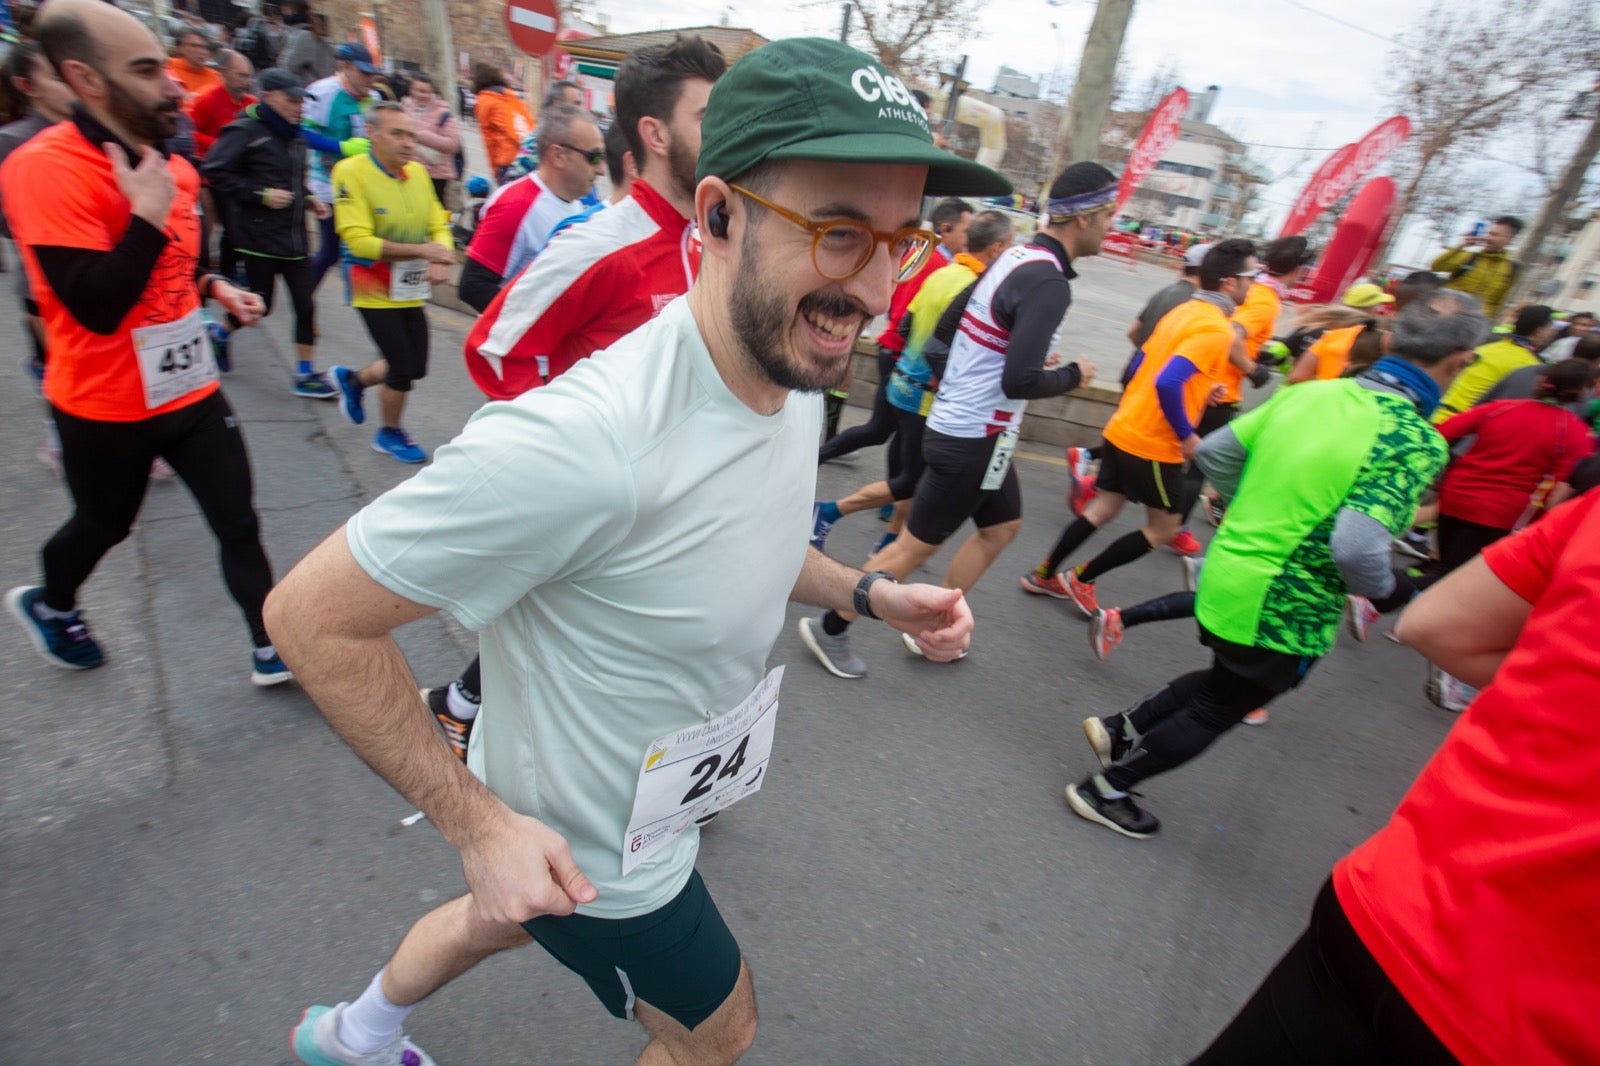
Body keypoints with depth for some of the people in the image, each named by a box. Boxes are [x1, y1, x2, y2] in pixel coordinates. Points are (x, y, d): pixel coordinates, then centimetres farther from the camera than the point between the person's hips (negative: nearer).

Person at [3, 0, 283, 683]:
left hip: (190, 389, 6)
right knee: (103, 524, 17)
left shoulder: (169, 166, 6)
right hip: (106, 406, -5)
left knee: (239, 524, 4)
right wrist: (148, 214, -27)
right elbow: (98, 307, -26)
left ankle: (273, 651, 16)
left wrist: (213, 288, 4)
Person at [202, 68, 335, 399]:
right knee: (259, 304, 4)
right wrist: (261, 195, -19)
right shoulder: (246, 130, -11)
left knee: (305, 305, 1)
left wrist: (308, 198, 8)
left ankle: (306, 375, 7)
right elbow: (216, 172, -15)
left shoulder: (295, 135, 13)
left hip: (295, 236, 6)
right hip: (260, 236, -6)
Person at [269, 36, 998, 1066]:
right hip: (583, 854, -7)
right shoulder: (581, 442, -40)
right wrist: (481, 823, -24)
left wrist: (869, 591, -8)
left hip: (654, 804, 7)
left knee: (505, 925, 34)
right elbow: (315, 614, -27)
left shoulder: (797, 379, -11)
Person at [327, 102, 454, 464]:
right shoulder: (351, 172, -15)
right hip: (376, 292, -6)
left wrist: (443, 258, -19)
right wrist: (422, 250, -28)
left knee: (415, 367, 12)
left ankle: (352, 379, 41)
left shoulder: (418, 172, 2)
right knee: (403, 368, -3)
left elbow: (439, 224, 4)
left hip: (412, 291, 6)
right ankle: (390, 434, 24)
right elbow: (358, 240, -21)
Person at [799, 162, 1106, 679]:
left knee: (1003, 525, 22)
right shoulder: (1049, 283, -21)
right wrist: (1073, 376, -9)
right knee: (919, 544, 3)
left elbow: (946, 325, 14)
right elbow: (1020, 382, -28)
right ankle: (829, 628, 17)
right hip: (973, 439, -10)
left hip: (957, 423, 10)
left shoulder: (1014, 258, 8)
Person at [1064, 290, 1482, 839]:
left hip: (1224, 574, 6)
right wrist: (1390, 592, -9)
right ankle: (1106, 789, 25)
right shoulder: (1416, 441, -20)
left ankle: (1121, 729, 35)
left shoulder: (1310, 392, -1)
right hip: (1282, 613, -6)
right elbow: (1357, 547, -30)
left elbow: (1213, 452, 4)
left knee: (1224, 680, 32)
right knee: (1217, 710, 16)